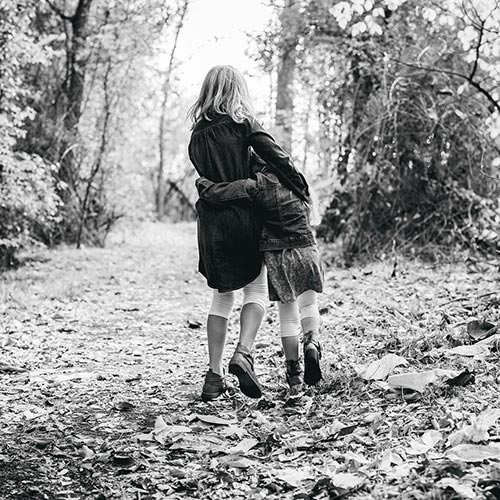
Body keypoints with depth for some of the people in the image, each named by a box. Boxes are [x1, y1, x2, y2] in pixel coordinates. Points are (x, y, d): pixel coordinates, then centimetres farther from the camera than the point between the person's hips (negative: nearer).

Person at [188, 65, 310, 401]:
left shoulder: (198, 134, 10)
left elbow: (206, 175, 9)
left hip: (211, 220, 4)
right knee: (256, 291, 8)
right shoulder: (243, 124, -5)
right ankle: (243, 353, -13)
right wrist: (301, 187, -5)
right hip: (243, 218, -4)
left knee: (222, 296, 12)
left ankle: (215, 374, 11)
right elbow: (275, 155, -13)